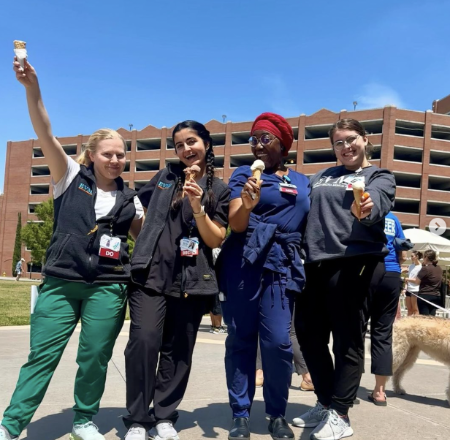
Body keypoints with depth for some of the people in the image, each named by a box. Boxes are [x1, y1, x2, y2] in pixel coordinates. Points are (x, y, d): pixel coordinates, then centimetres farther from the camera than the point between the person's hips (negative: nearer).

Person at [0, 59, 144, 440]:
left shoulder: (129, 198, 10)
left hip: (108, 287, 2)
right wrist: (32, 88, -20)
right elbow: (46, 135, -8)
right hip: (61, 282, -1)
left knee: (95, 358, 6)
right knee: (42, 354, 1)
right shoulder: (71, 178, 4)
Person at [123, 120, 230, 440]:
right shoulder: (165, 177, 12)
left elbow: (216, 240, -1)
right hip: (151, 273, 0)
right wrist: (144, 244, 12)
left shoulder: (219, 190, 7)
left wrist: (198, 207, -14)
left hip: (191, 279, 0)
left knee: (179, 350, 5)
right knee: (144, 342, -12)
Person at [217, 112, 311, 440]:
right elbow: (236, 224, -6)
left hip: (282, 265, 2)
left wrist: (304, 266, 6)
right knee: (241, 339, 2)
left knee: (278, 341, -5)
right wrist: (247, 204, -26)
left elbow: (309, 227, 20)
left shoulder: (303, 182, 15)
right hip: (244, 262, -1)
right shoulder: (244, 174, 5)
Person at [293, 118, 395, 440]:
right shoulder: (321, 177, 21)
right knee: (309, 333, 11)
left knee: (347, 340, -1)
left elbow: (376, 202, -17)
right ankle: (326, 403, 29)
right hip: (316, 263, 6)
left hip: (355, 263, -6)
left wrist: (364, 209, -39)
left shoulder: (380, 177, 5)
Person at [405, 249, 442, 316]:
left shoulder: (425, 268, -12)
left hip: (425, 296, -7)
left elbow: (417, 281, -7)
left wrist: (407, 279, 9)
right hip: (436, 297, 7)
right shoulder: (439, 269, 9)